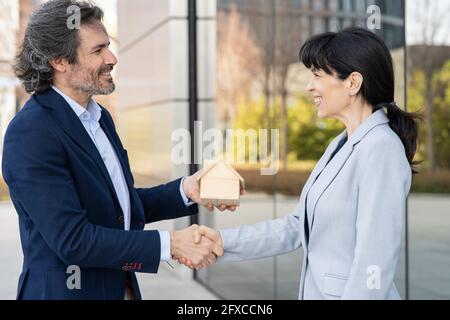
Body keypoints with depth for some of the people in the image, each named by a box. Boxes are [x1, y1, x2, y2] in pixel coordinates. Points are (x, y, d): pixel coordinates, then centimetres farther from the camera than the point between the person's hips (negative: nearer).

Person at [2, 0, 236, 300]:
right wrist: (170, 244, -22)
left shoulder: (100, 117, 6)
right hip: (64, 290, -8)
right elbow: (72, 240, -24)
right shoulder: (30, 132, -20)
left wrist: (186, 190, -3)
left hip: (122, 287, 8)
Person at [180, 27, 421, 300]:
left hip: (351, 292, -8)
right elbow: (298, 227, 7)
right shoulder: (341, 145, 9)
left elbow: (374, 261, -21)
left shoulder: (380, 148, -18)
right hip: (317, 289, 8)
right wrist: (223, 241, -1)